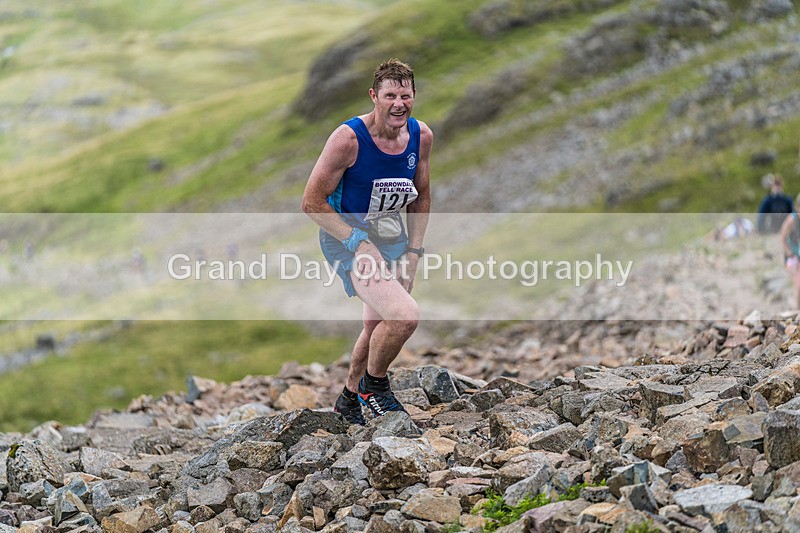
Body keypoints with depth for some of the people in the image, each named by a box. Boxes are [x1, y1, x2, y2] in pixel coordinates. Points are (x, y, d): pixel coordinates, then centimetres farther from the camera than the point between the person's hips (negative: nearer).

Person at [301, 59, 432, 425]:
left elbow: (421, 197, 10)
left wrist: (413, 252, 2)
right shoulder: (349, 138, -23)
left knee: (378, 326, 19)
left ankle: (350, 396, 44)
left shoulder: (421, 136, -5)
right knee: (405, 316, -24)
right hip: (347, 237, -7)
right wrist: (359, 243, -24)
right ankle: (374, 385, 2)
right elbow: (312, 202, -18)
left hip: (391, 237, 7)